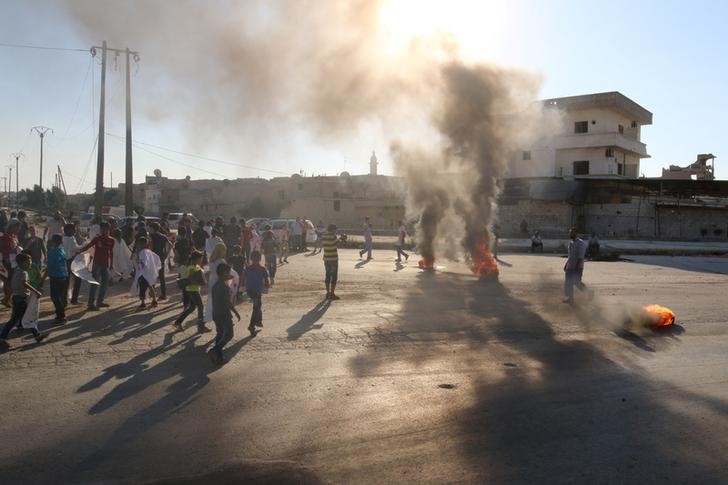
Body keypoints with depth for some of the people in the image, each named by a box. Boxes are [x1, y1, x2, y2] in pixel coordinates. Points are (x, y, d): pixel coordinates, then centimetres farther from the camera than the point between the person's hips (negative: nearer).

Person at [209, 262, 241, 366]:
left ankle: (219, 358, 17)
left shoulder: (215, 285, 7)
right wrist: (236, 312, -11)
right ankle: (214, 350, -15)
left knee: (220, 334, 15)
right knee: (228, 335, 1)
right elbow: (228, 301, -19)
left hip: (216, 314, 8)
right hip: (224, 314, -8)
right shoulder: (225, 286, -18)